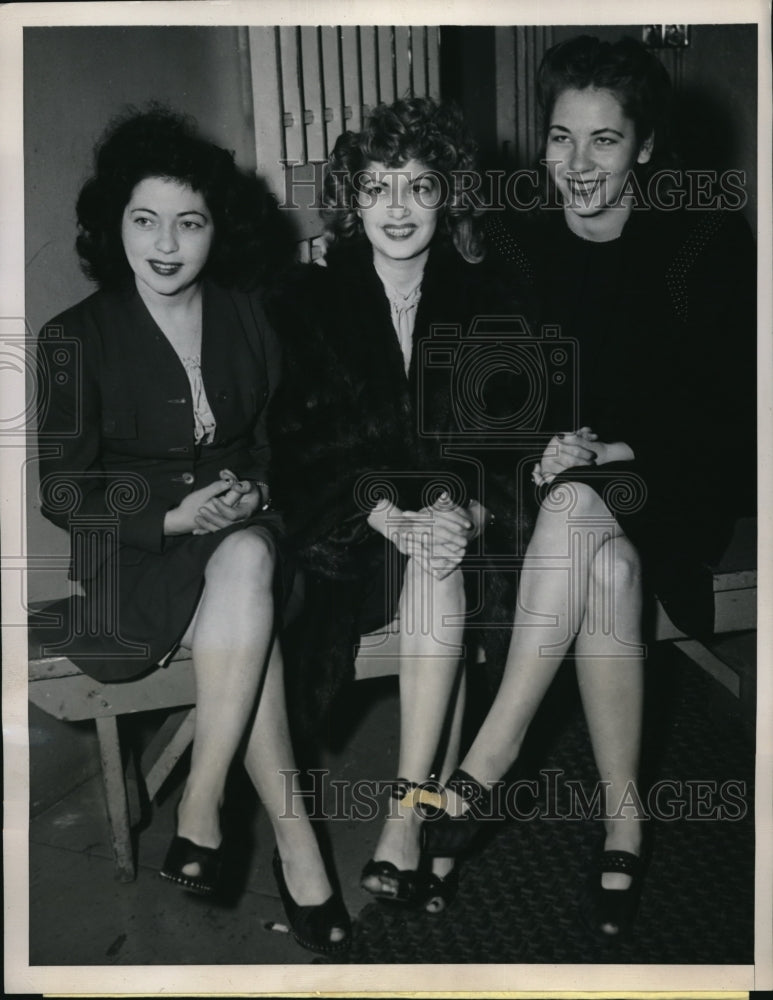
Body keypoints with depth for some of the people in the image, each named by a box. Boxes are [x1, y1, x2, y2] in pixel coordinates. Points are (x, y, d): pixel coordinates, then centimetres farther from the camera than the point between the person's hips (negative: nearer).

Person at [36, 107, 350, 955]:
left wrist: (256, 491, -8)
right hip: (134, 546, -2)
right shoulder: (77, 337, -4)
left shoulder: (249, 318, 7)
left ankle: (199, 811, -24)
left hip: (243, 527, 3)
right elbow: (60, 487, -4)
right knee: (249, 607, -32)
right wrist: (175, 516, -18)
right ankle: (293, 839, -22)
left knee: (246, 567, -33)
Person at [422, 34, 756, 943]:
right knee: (604, 563, -33)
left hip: (671, 483, -2)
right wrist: (547, 447, -15)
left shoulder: (709, 245, -4)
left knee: (578, 511, -35)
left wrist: (619, 453, -18)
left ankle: (489, 759, -30)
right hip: (561, 481, 2)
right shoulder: (514, 245, 2)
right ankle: (623, 817, -24)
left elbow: (736, 405, -6)